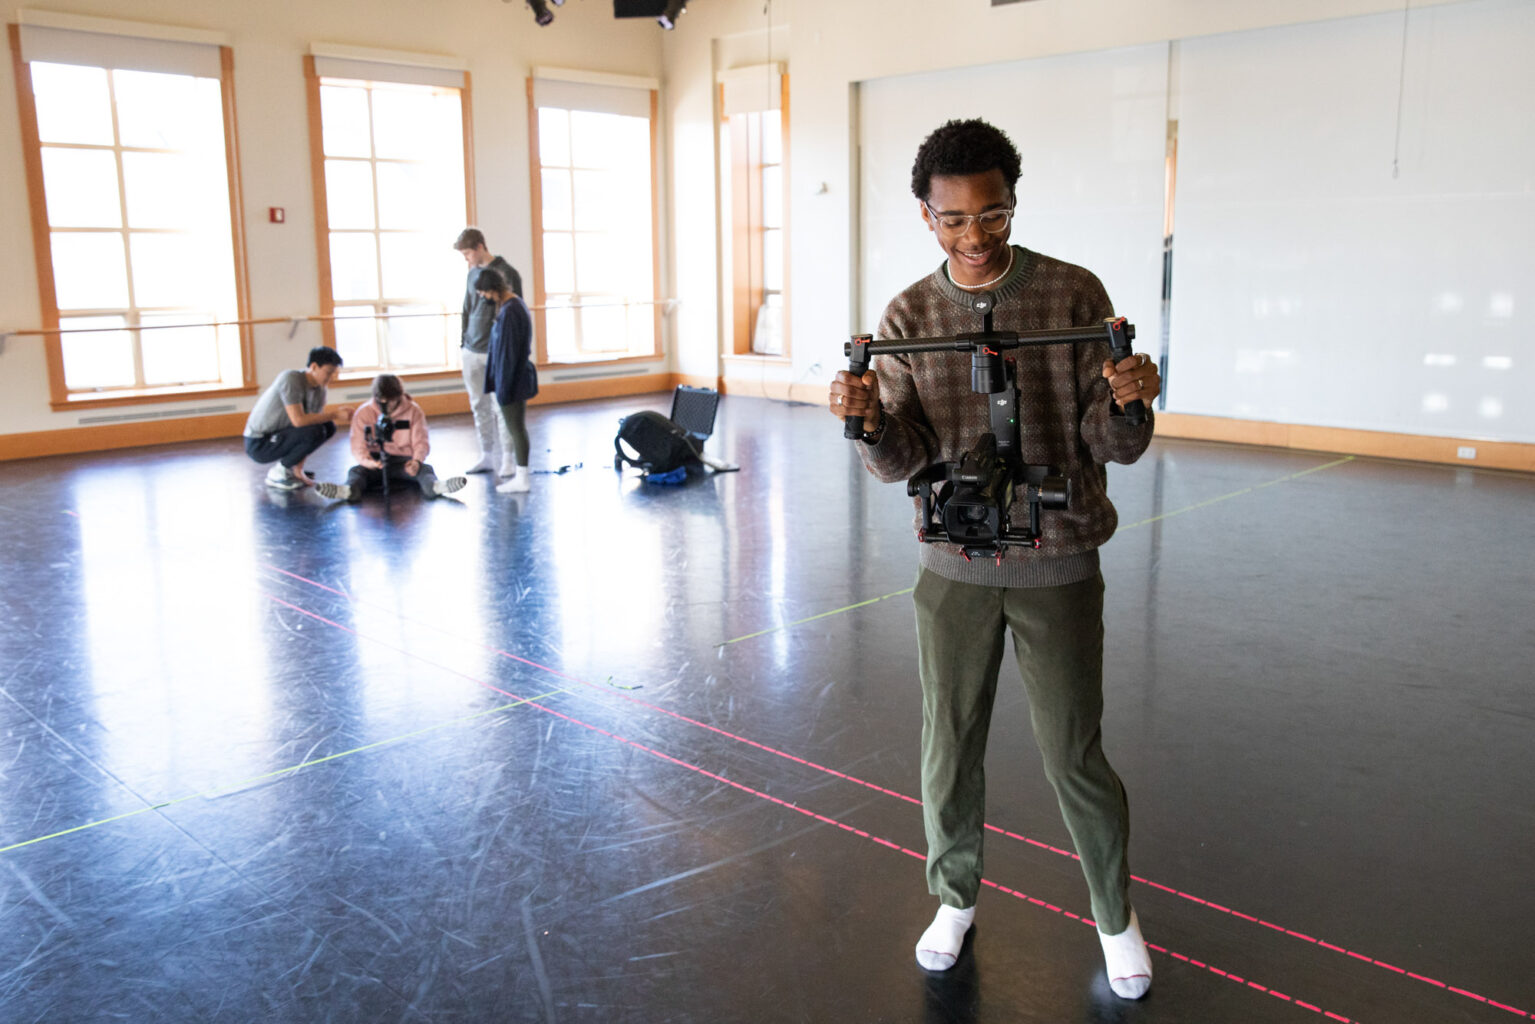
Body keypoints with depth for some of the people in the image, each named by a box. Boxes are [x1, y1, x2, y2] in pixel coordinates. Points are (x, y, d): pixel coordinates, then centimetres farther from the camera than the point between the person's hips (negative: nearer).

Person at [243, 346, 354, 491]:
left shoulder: (319, 390, 0)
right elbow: (298, 420, -31)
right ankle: (277, 473, -9)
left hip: (280, 435, 8)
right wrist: (334, 414, -26)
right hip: (258, 444, -8)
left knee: (329, 427, 1)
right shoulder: (291, 379, -23)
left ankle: (295, 469, 7)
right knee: (314, 432, -26)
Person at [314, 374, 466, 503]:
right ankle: (350, 489, -62)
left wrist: (417, 460, -27)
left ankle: (435, 485, -63)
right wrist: (368, 461, -28)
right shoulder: (363, 413, -1)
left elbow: (421, 443, -3)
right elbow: (358, 447, -4)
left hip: (404, 462, -1)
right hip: (376, 463, 1)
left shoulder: (413, 411, 0)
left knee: (424, 468, -31)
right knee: (355, 470, -28)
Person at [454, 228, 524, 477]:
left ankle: (507, 458, 3)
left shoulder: (506, 273, -7)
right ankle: (486, 456, 16)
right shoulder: (473, 274, 12)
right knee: (479, 406, 8)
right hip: (472, 351, 6)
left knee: (500, 406, -4)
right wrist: (463, 344, 15)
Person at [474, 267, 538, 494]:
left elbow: (507, 353, -22)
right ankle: (519, 471, 30)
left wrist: (503, 388, -18)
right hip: (519, 377, 10)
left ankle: (522, 479, 9)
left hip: (513, 379, -10)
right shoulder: (513, 304, 8)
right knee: (517, 426, 18)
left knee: (516, 428, 0)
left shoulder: (509, 312, -23)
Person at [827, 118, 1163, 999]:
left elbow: (1113, 445, -7)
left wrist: (1127, 404, -29)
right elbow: (903, 461, -4)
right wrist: (870, 421, -25)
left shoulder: (1074, 295, -5)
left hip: (1058, 566, -2)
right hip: (956, 569, 2)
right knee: (951, 747, 12)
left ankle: (1116, 913, 32)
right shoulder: (910, 316, 1)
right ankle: (957, 897, 37)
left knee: (1075, 754, 6)